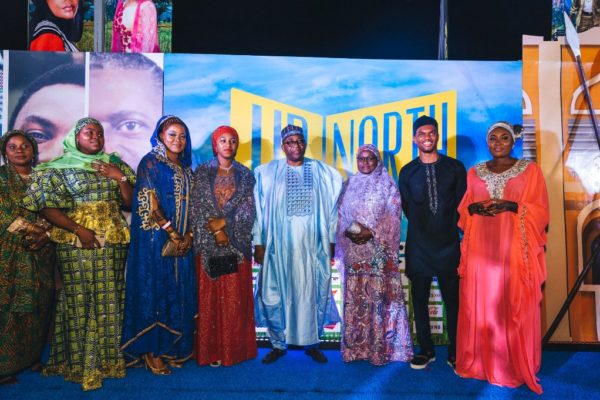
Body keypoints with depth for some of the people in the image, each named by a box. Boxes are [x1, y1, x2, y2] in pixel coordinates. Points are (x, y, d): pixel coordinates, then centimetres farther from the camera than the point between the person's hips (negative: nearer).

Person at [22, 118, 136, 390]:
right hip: (76, 243, -3)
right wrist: (79, 229, -14)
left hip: (113, 241, 3)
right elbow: (46, 207, -5)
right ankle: (80, 364, 11)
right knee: (78, 301, -1)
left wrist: (121, 178, -5)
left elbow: (130, 204, 10)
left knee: (109, 301, 4)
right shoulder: (58, 168, 4)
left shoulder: (115, 165, 13)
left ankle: (108, 359, 16)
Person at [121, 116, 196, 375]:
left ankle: (171, 347, 20)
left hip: (182, 240, 7)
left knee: (178, 293, 9)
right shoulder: (150, 163, -5)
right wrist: (172, 234, -14)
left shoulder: (184, 168, 15)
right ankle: (151, 351, 10)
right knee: (154, 290, -1)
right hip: (156, 239, -6)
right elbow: (150, 204, -13)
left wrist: (188, 235, -1)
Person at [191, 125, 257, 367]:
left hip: (237, 244, 1)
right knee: (209, 297, 3)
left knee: (235, 297, 4)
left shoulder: (245, 175, 8)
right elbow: (197, 207, -2)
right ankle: (210, 350, 13)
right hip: (208, 243, 0)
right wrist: (215, 230, -12)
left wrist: (225, 222, -13)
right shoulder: (202, 173, 6)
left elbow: (248, 210, 0)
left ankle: (235, 349, 15)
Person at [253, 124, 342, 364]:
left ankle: (312, 343, 25)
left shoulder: (323, 173, 6)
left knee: (314, 293, 7)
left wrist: (332, 241, 3)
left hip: (313, 245, 1)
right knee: (275, 294, 5)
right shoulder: (267, 173, 2)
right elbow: (258, 209, 1)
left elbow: (333, 209, 6)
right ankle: (278, 344, 23)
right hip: (279, 245, -1)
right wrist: (258, 242, -2)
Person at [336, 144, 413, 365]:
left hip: (379, 251, -3)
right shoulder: (349, 185, 14)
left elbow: (392, 218, -3)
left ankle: (381, 347, 6)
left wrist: (371, 233, -15)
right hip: (354, 251, 3)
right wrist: (347, 232, -8)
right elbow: (341, 216, 11)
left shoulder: (387, 185, 5)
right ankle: (355, 347, 13)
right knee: (354, 297, 4)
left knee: (378, 296, -4)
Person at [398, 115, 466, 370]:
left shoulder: (454, 167, 3)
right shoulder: (407, 172, 5)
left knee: (453, 299, 4)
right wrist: (423, 229, 8)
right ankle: (426, 350, 23)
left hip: (448, 244, -1)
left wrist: (449, 228, 4)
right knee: (419, 300, 8)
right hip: (418, 246, 1)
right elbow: (407, 209, 9)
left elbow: (462, 205, 5)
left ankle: (454, 352, 19)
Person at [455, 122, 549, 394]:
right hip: (481, 248, 2)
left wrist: (513, 207, -15)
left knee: (516, 308, 0)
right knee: (479, 306, 4)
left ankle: (516, 366, 14)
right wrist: (475, 208, -9)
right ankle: (480, 362, 17)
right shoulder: (474, 172, 12)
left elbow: (540, 210, 0)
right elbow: (463, 210, 13)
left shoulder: (530, 170, 5)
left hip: (515, 250, -2)